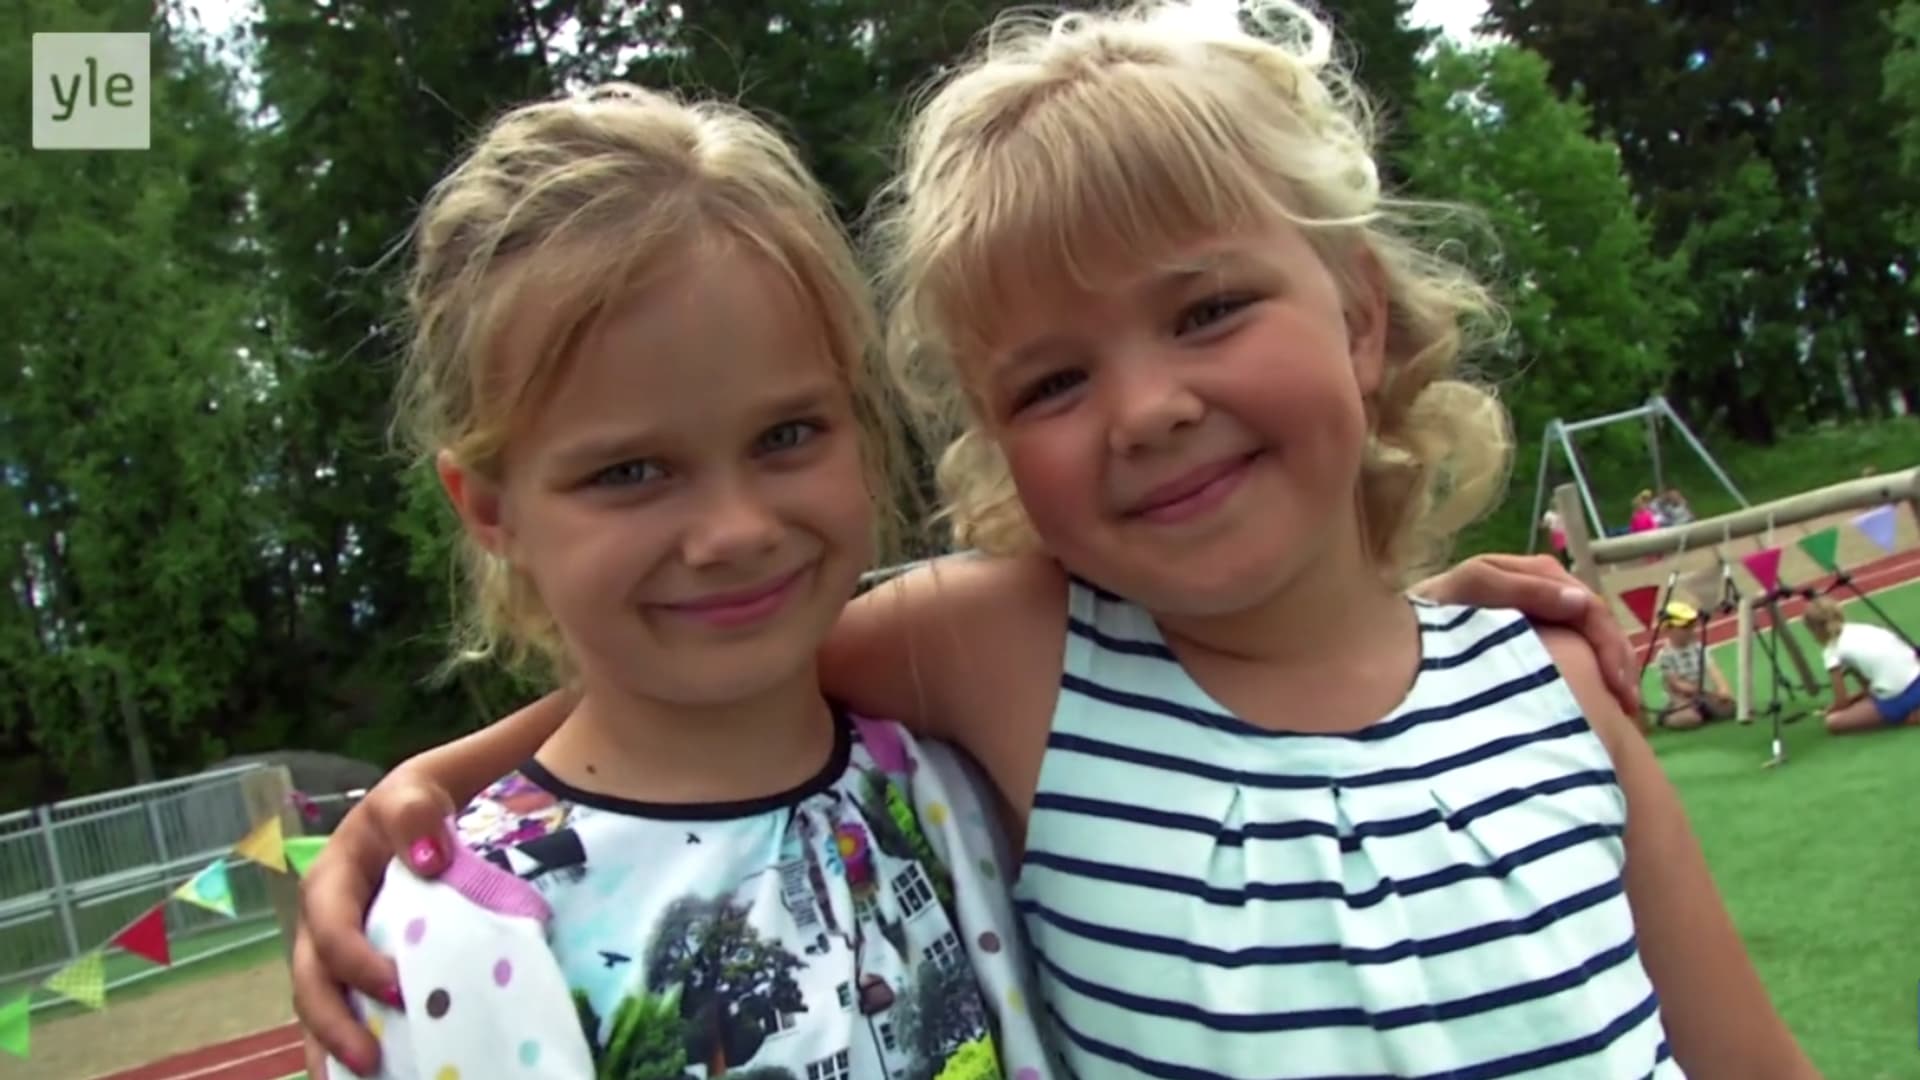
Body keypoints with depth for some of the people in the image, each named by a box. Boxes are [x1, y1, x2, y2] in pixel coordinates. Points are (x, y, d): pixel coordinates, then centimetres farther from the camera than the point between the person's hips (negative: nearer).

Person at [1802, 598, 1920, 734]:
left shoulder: (1833, 650, -3)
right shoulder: (1860, 629, 17)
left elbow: (1841, 702, 2)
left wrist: (1829, 712, 19)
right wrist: (1852, 698, 19)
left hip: (1897, 700, -8)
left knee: (1833, 722, 0)